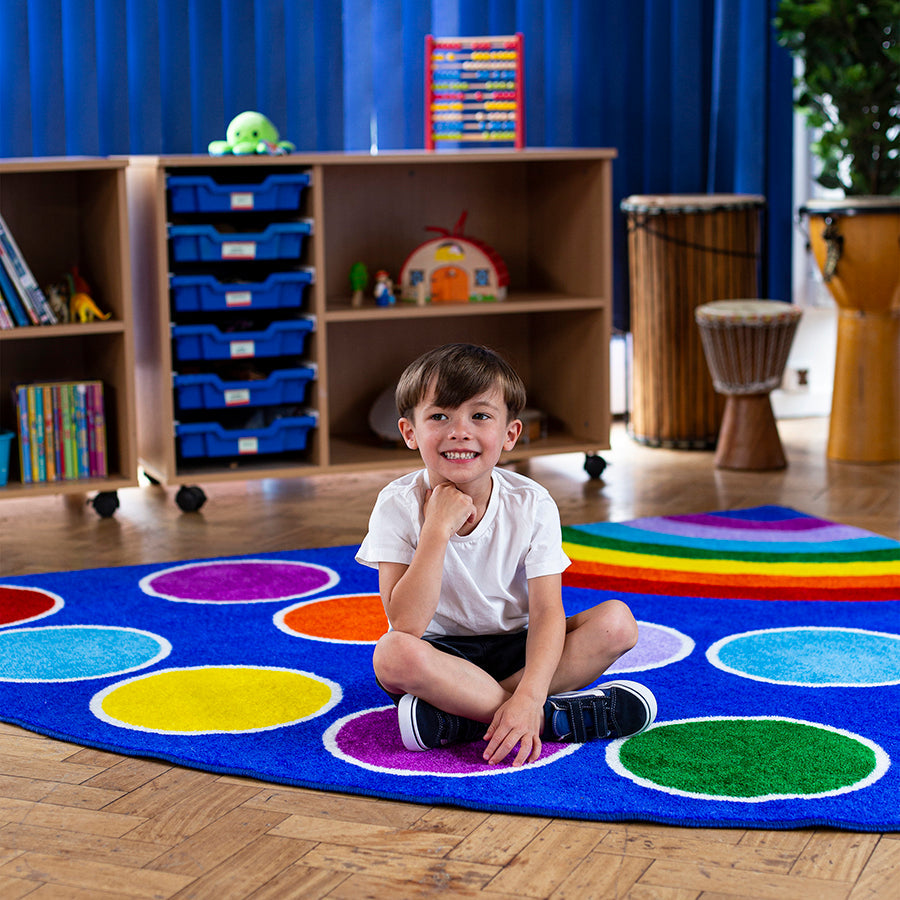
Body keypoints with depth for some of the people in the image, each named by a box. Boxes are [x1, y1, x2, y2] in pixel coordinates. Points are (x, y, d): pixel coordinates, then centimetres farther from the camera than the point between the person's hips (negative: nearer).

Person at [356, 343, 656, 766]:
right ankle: (555, 717, -28)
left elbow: (547, 611, -17)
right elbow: (406, 624, -25)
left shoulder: (532, 504, -11)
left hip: (514, 649, 3)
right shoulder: (399, 506, -15)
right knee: (393, 653, -36)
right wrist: (438, 527, -30)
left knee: (617, 621, -21)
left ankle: (458, 716, -27)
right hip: (441, 655, -2)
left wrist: (528, 697, -33)